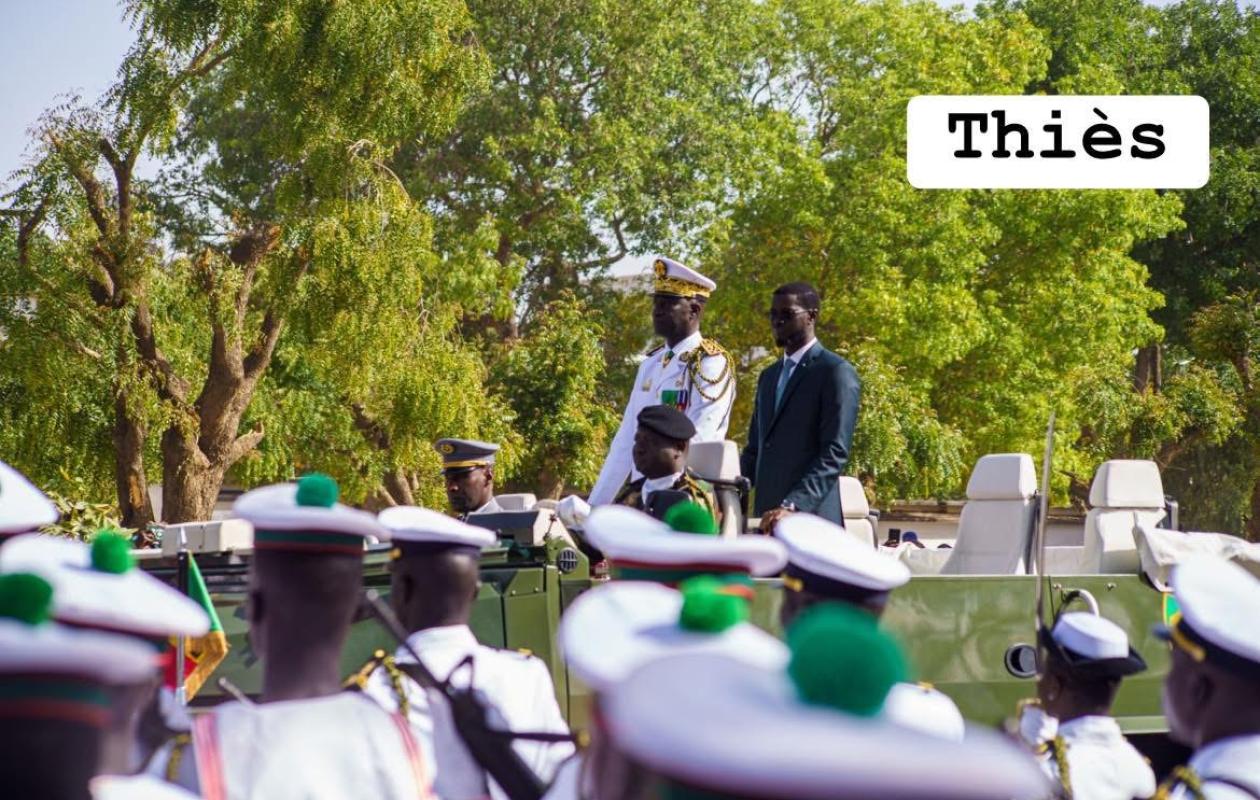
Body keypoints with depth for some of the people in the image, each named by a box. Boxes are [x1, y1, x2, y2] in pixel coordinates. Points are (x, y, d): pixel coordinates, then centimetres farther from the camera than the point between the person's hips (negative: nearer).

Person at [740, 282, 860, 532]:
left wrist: (793, 506, -23)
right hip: (768, 518, 7)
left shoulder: (836, 372, -4)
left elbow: (835, 454, -12)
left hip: (811, 516, -7)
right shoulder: (769, 376, 22)